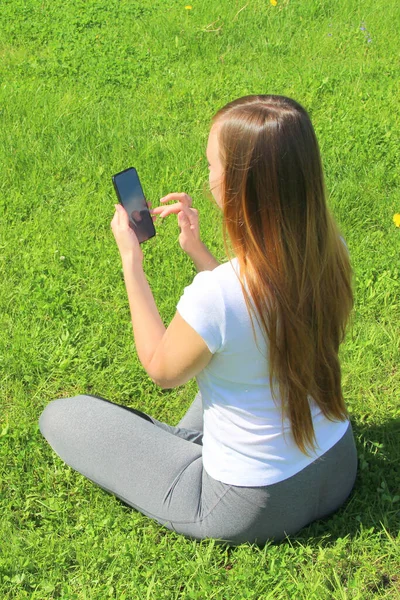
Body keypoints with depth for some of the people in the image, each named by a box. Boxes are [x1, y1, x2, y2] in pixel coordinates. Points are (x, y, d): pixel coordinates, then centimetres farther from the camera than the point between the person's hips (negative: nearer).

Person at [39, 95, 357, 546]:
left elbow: (162, 371, -10)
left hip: (252, 509, -6)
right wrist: (197, 249, 3)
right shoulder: (331, 251, -13)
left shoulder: (215, 293, -33)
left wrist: (131, 262, -5)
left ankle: (175, 442, 17)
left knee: (60, 416, 3)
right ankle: (189, 438, 34)